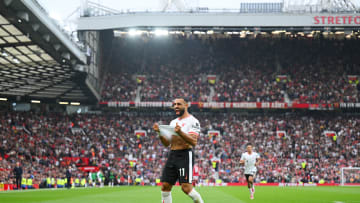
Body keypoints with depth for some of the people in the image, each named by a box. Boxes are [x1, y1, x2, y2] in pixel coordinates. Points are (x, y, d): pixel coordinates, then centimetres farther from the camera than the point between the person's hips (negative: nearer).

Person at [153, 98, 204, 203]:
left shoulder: (193, 121, -4)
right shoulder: (173, 122, 19)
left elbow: (193, 142, -16)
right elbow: (167, 143, 17)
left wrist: (180, 132, -29)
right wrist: (159, 132, 0)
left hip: (185, 156, -7)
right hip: (172, 155, 7)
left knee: (186, 187, -17)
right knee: (165, 186, 2)